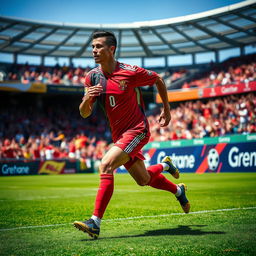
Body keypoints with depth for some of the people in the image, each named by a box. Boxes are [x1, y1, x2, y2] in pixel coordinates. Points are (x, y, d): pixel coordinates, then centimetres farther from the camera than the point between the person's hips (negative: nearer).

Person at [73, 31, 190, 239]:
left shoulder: (130, 72, -14)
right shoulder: (92, 77, 0)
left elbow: (158, 80, 3)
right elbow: (84, 114, 1)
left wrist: (167, 110, 9)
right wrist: (87, 99, -21)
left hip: (137, 130, -7)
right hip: (119, 135, 7)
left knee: (106, 165, -25)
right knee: (143, 180, 17)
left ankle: (95, 222, -21)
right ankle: (178, 190, 47)